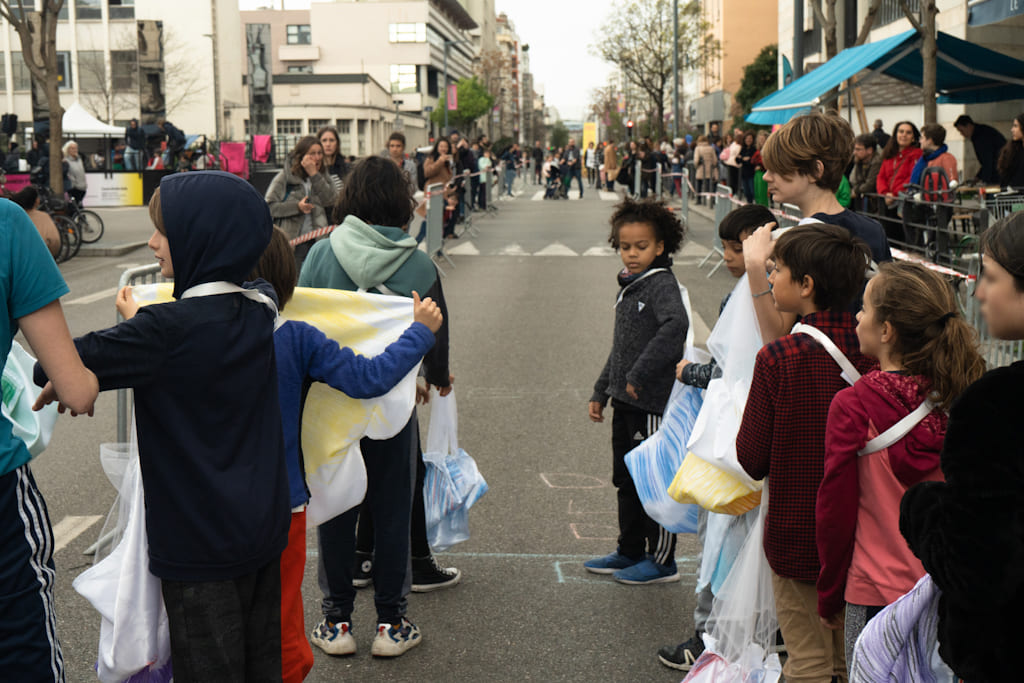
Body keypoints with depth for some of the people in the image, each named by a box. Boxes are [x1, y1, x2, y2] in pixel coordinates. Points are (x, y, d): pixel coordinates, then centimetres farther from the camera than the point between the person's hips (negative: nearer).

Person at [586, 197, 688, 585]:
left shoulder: (662, 284, -14)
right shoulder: (628, 286, 13)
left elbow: (675, 325, -35)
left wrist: (639, 375, -31)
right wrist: (600, 391, 22)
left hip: (653, 400, -9)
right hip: (626, 400, 9)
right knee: (626, 480, 17)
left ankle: (661, 561, 13)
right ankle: (630, 552, 30)